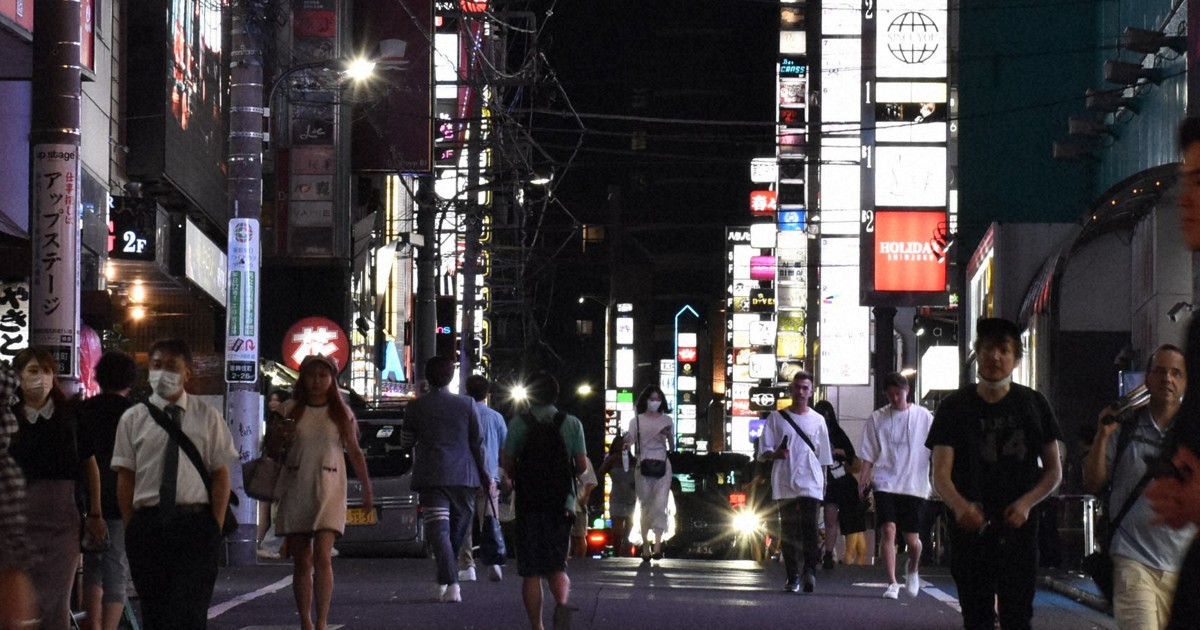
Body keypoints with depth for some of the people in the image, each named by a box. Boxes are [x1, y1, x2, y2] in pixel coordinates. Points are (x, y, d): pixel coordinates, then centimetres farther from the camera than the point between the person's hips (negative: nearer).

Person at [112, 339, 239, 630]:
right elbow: (125, 477, 6)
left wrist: (216, 527, -4)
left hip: (194, 522, -2)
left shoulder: (207, 417, 6)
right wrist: (131, 528, -1)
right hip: (147, 523, 2)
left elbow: (221, 475, 4)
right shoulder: (133, 419, 9)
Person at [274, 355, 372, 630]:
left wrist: (367, 487, 8)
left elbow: (354, 452, 11)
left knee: (322, 556, -15)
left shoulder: (341, 413, 6)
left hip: (329, 490, -1)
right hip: (295, 491, 1)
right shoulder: (290, 410, 6)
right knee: (301, 562, 4)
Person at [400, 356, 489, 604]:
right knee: (458, 529, 16)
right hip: (463, 476, 2)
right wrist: (484, 473, 15)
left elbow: (406, 442, 9)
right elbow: (477, 443, 4)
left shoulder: (416, 407, 1)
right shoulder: (466, 405, 3)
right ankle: (445, 581, 22)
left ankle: (450, 584, -25)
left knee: (438, 530, -9)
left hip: (431, 476, -2)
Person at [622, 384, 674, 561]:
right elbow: (630, 445, 4)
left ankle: (658, 544, -14)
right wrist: (627, 444, -18)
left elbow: (671, 447, 9)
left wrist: (669, 435, -10)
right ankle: (645, 545, 5)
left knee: (660, 504, -11)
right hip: (643, 465, 0)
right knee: (645, 506, 2)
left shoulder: (666, 420, 8)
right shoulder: (637, 421, 6)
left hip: (662, 465, 0)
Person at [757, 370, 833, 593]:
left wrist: (824, 482, 10)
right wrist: (776, 453, -17)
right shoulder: (777, 418, 8)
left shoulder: (817, 420, 12)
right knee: (788, 531, 2)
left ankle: (810, 570, -21)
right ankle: (792, 577, 6)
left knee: (809, 525, -16)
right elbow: (764, 452, 4)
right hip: (784, 483, 0)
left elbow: (824, 457, 16)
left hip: (810, 483, 0)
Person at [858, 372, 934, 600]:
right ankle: (892, 583, -10)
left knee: (912, 539, 1)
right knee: (889, 529, -16)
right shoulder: (877, 418, 6)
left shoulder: (923, 417, 4)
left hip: (914, 486, 0)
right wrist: (863, 480, -3)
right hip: (885, 484, 0)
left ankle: (912, 570, 35)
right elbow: (869, 455, 7)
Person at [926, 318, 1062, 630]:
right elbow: (940, 474, -6)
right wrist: (960, 505, -29)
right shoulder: (955, 407, 2)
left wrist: (1026, 503, -10)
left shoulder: (1033, 404, 6)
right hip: (971, 531, 0)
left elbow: (1053, 471, 10)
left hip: (1018, 529, 0)